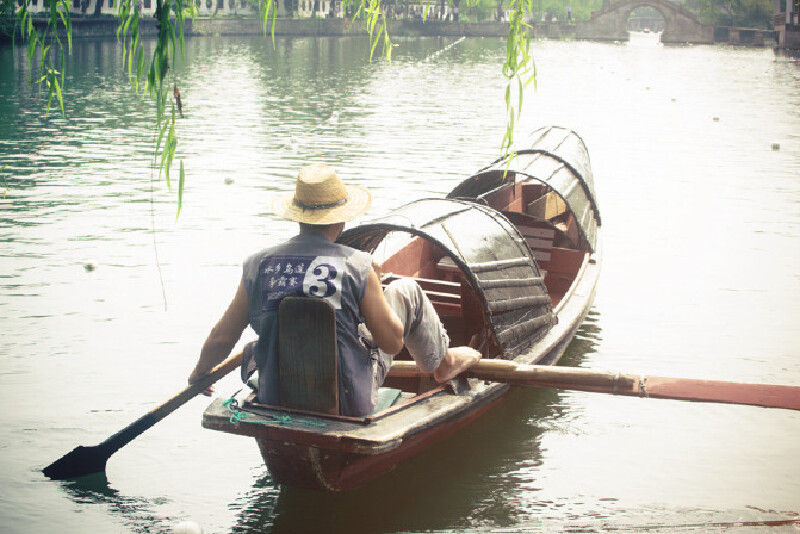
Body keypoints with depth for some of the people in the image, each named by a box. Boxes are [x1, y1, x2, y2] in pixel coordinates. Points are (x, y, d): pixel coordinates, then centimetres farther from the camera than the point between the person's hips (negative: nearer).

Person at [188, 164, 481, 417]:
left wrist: (198, 374, 22)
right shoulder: (357, 266, -13)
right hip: (348, 407, -3)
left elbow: (221, 339, 2)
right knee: (406, 290, 13)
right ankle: (441, 362, 37)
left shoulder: (257, 265, -6)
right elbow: (393, 342, -6)